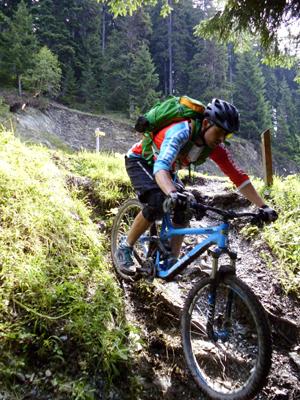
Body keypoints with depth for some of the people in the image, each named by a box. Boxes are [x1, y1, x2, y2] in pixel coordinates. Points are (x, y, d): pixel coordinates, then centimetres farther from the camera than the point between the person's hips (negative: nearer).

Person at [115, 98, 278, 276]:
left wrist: (263, 206, -25)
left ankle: (173, 261, -3)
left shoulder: (216, 148, -18)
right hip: (140, 160, -6)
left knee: (185, 208, -14)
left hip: (168, 168, 6)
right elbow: (160, 166, -53)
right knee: (158, 202, -30)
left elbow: (239, 177, -17)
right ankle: (124, 249, -12)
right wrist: (172, 193, -73)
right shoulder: (181, 132, -38)